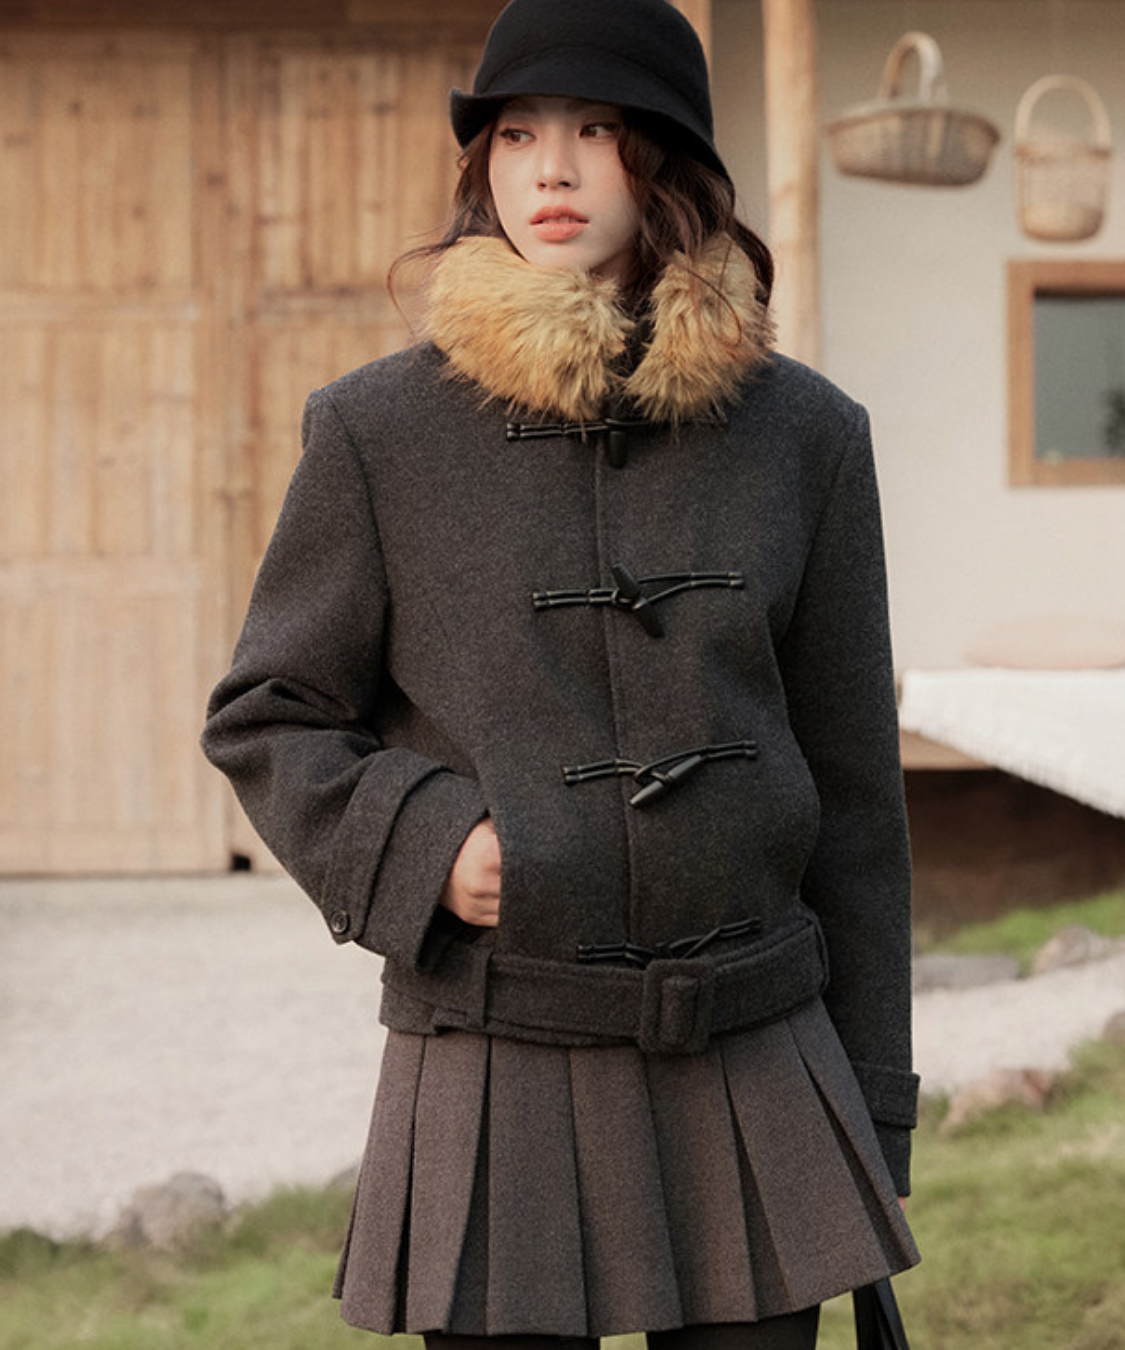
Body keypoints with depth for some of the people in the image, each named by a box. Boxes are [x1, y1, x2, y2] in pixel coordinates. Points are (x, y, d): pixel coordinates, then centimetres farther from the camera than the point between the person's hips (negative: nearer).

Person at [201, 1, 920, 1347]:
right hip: (498, 1079, -2)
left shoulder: (803, 434, 4)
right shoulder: (379, 432, -1)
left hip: (751, 1078, 2)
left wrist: (874, 1106, 9)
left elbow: (851, 783, 8)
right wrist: (419, 847, -12)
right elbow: (263, 718, 7)